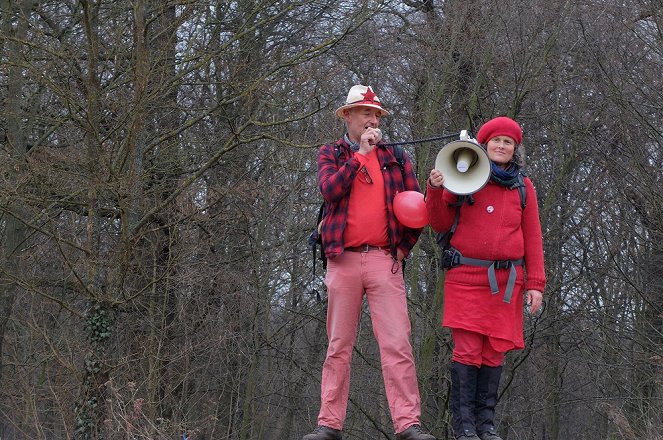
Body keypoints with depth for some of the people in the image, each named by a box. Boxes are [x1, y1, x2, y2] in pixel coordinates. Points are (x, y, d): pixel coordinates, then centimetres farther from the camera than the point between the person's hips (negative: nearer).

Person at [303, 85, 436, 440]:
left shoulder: (395, 157, 14)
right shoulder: (330, 154, 11)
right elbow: (330, 190, -9)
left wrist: (404, 246, 7)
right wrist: (360, 152, -8)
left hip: (384, 260, 0)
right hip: (343, 260, 0)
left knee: (397, 344, -9)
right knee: (338, 345, 4)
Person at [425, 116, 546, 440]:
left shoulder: (523, 187, 12)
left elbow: (532, 238, 11)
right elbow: (441, 224, 9)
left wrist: (535, 283, 4)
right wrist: (435, 190, -8)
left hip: (506, 280, 2)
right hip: (466, 276, -2)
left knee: (495, 352, 2)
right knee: (467, 349, -8)